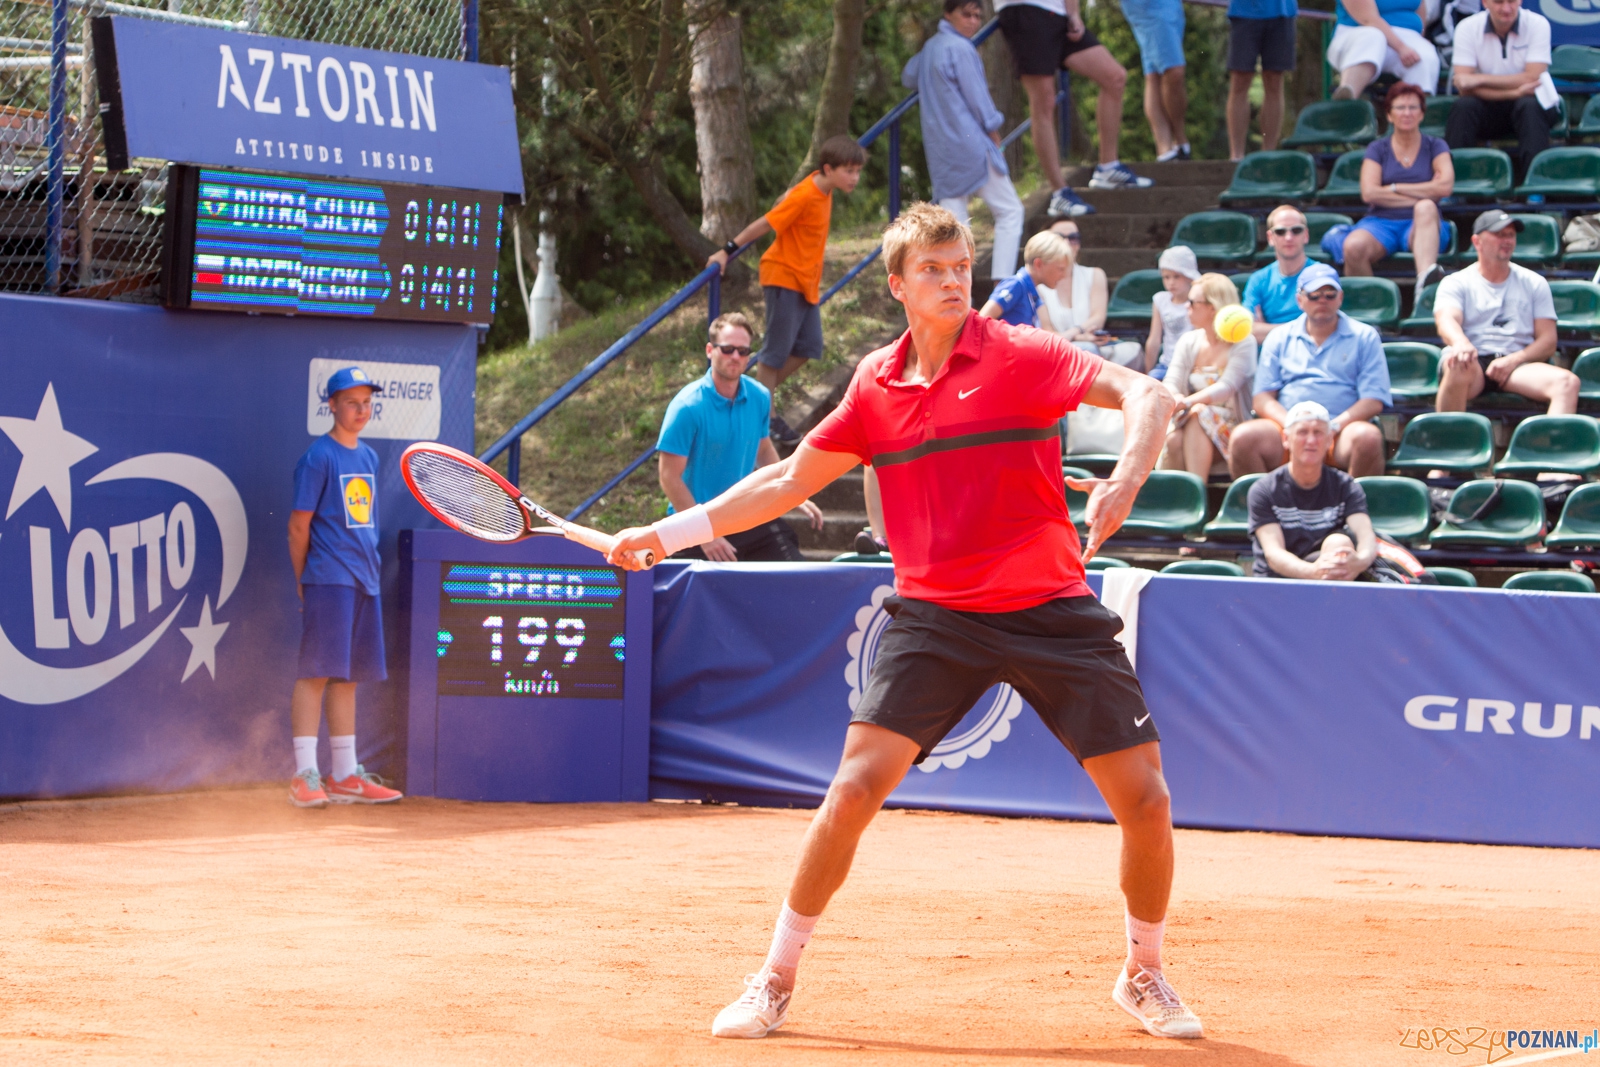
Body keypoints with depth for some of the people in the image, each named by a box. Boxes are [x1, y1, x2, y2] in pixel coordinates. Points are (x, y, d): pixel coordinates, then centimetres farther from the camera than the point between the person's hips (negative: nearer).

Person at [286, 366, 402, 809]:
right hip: (327, 580, -7)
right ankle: (305, 775, -10)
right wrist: (303, 583, -4)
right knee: (317, 672, -9)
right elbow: (299, 525, -6)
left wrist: (370, 566, 15)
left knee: (347, 676, 11)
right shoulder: (319, 457, -6)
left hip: (364, 581, 8)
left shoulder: (368, 457, 16)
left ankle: (345, 775, 15)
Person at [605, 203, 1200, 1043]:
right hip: (933, 613, 2)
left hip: (1050, 609, -2)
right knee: (857, 784, -13)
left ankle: (1144, 975, 20)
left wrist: (1128, 476, -35)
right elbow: (790, 480, 18)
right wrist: (668, 533, 15)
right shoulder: (876, 384, 7)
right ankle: (775, 981, 2)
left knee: (1144, 797, -5)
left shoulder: (1019, 356, -4)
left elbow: (1144, 394, -15)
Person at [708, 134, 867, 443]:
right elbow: (765, 224, -19)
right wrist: (728, 251, -15)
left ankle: (763, 391, 22)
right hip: (785, 277, -9)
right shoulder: (804, 197, -24)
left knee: (808, 347, 8)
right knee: (777, 348, -2)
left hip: (806, 281, 9)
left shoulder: (823, 189, 1)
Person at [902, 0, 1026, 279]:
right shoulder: (960, 48, -13)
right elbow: (976, 96, -11)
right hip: (970, 141, -8)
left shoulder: (930, 47, 14)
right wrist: (993, 129, 3)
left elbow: (909, 78, 32)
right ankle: (1003, 286, -8)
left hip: (940, 149, 8)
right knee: (1009, 210, 1)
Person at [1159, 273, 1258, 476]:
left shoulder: (1243, 343, -3)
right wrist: (1173, 398, -26)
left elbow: (1226, 387, -17)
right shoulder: (1188, 341, 13)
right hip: (1191, 429, 4)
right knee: (1173, 440, -31)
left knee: (1198, 413, -36)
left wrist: (1188, 402, -34)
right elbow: (1171, 382, 1)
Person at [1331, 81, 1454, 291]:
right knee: (1354, 247, -35)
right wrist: (1421, 194, -5)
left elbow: (1445, 187, -6)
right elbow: (1369, 193, -4)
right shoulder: (1377, 149, 13)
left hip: (1421, 226, 0)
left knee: (1426, 208, -38)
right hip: (1382, 221, 0)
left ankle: (1426, 278, -60)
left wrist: (1395, 188, -3)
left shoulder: (1435, 147, 13)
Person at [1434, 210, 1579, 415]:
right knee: (1460, 365, -41)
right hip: (1475, 360, -2)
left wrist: (1513, 360, -10)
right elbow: (1445, 321, -9)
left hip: (1519, 363, 2)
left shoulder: (1534, 283, 19)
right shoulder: (1456, 283, 12)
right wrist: (1460, 343, -35)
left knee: (1568, 382, -29)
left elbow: (1548, 342, 11)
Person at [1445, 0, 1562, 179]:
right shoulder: (1467, 28, -7)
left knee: (1530, 105, -34)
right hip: (1488, 108, 1)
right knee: (1463, 106, -29)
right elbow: (1463, 86, -16)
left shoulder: (1537, 25, -9)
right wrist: (1513, 92, -26)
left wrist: (1481, 79, -21)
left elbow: (1532, 78, -18)